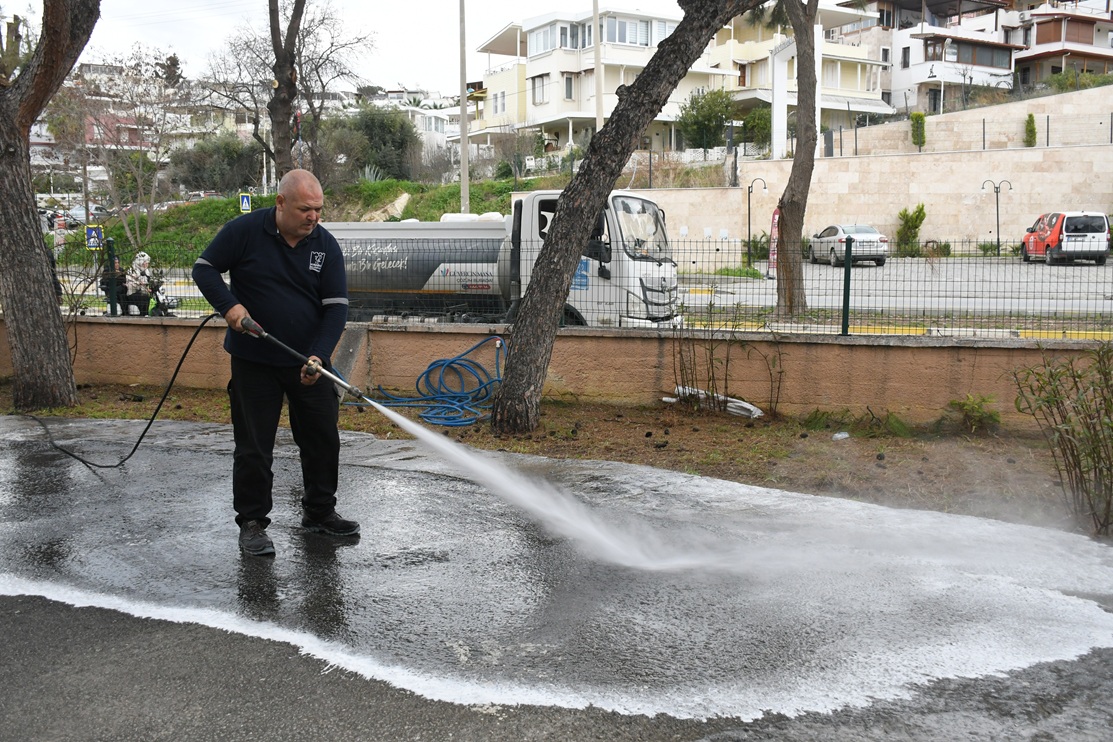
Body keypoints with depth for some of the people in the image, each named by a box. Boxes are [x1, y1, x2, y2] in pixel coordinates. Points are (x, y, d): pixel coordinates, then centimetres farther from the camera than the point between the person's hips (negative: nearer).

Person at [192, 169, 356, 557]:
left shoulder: (326, 245, -3)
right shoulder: (244, 231, -10)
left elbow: (336, 306, -5)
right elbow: (204, 269, -2)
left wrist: (318, 356, -18)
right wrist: (229, 306, -20)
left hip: (308, 362, 3)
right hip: (253, 361, -3)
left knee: (323, 439, 10)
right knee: (253, 446, 3)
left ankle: (319, 513, 27)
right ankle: (252, 523, 17)